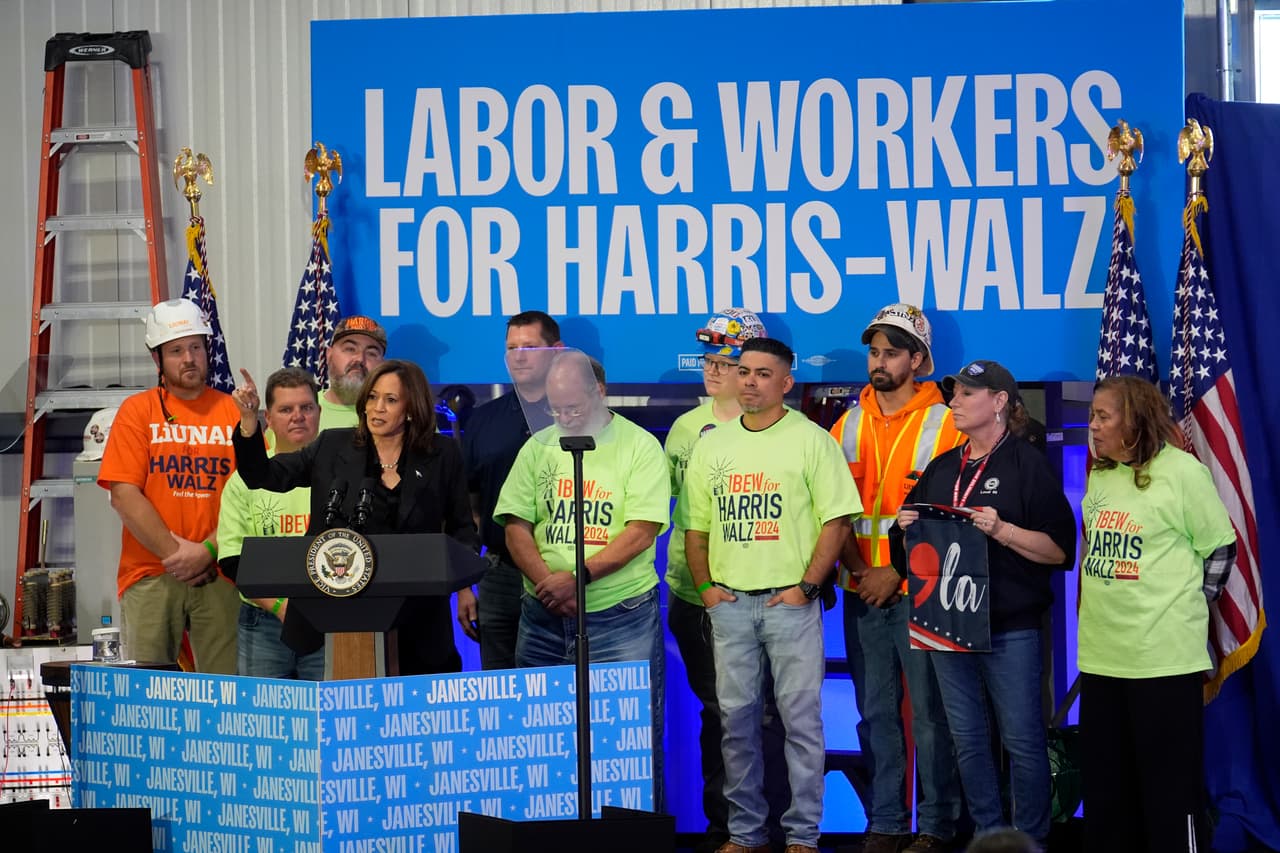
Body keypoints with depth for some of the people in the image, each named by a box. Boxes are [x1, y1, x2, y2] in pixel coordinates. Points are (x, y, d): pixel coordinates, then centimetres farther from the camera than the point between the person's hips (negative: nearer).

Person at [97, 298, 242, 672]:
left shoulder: (235, 412, 8)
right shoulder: (137, 411, 6)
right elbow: (124, 495, -2)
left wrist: (208, 551, -10)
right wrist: (175, 553, -8)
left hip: (217, 575, 1)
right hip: (151, 573, 0)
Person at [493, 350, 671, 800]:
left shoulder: (639, 446, -2)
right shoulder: (539, 447, 10)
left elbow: (641, 532, -10)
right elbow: (516, 526, 5)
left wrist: (579, 577, -18)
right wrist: (549, 584, -11)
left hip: (620, 615, -4)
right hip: (544, 618, 4)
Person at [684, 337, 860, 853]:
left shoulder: (811, 440, -1)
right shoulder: (711, 445, 12)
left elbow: (837, 520, -5)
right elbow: (697, 525, 16)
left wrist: (807, 586, -11)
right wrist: (705, 587, 4)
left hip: (790, 601, -4)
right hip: (729, 602, 4)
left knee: (801, 718, -2)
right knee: (736, 720, 6)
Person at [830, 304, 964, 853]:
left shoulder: (942, 424, -2)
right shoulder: (849, 425, 11)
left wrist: (896, 572, -12)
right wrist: (857, 569, -4)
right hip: (862, 592, 4)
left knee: (930, 710, -3)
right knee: (875, 712, 8)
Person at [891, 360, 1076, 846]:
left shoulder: (1027, 465, -4)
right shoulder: (942, 469, 15)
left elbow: (1059, 549, -9)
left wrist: (1002, 530, -21)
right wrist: (906, 527, 2)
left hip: (1010, 627, -6)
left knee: (1022, 740, -2)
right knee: (967, 741, 9)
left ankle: (1031, 839, 7)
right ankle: (988, 836, 17)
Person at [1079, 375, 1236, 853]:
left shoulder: (1181, 472, -9)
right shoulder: (1099, 474, 12)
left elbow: (1220, 550, -3)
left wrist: (1189, 610, -4)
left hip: (1164, 656, -7)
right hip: (1101, 654, 7)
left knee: (1169, 785, -2)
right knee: (1104, 784, 13)